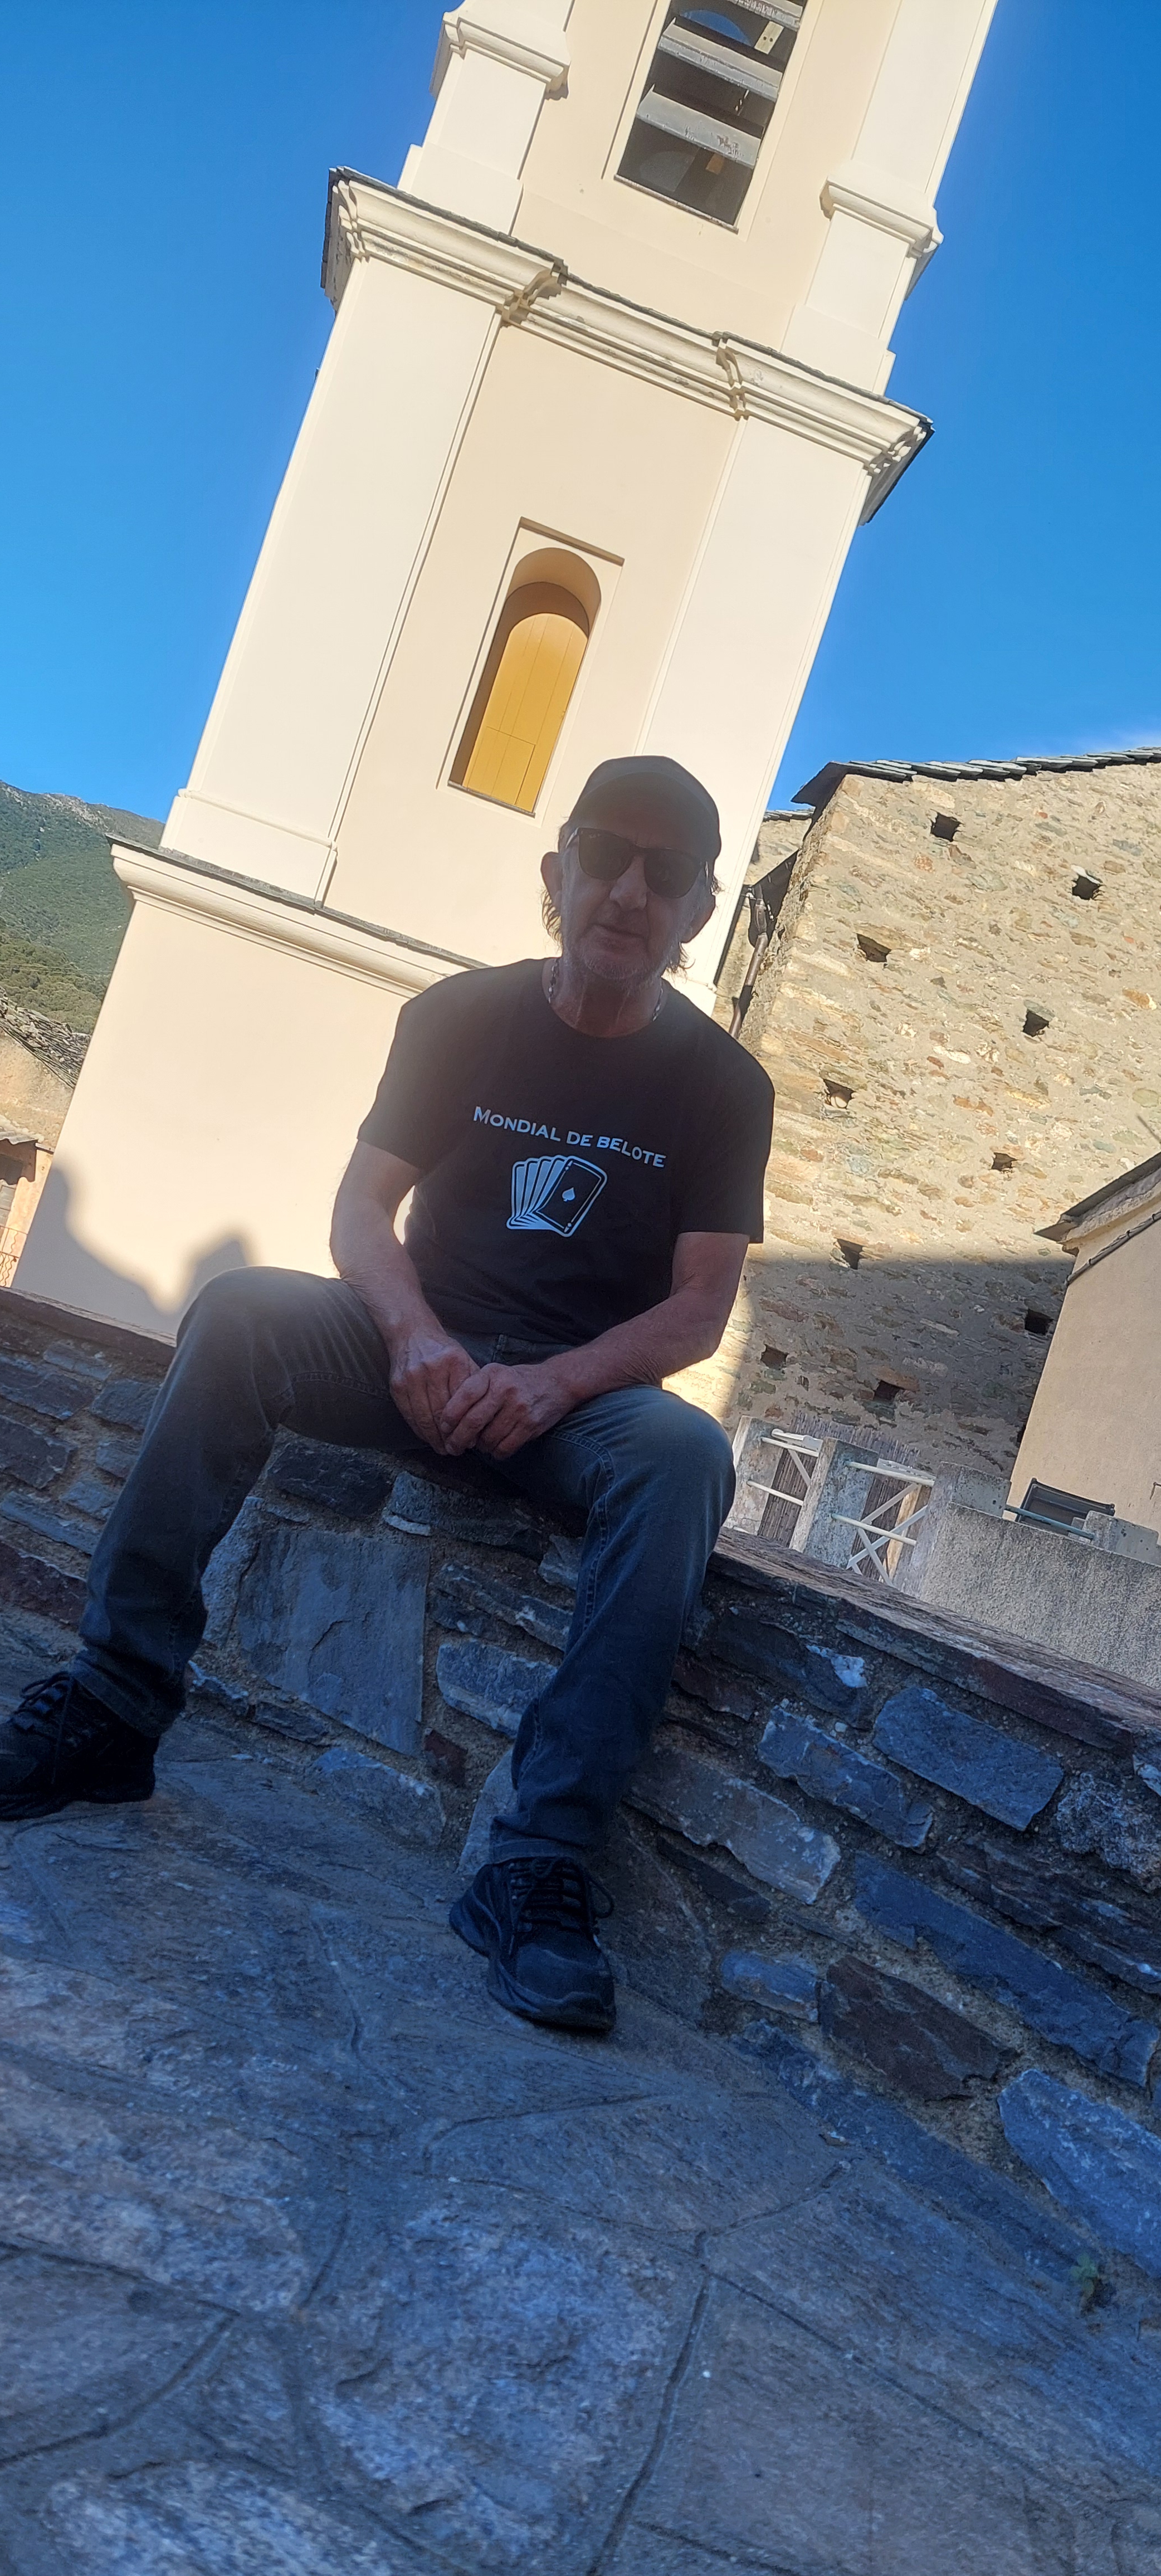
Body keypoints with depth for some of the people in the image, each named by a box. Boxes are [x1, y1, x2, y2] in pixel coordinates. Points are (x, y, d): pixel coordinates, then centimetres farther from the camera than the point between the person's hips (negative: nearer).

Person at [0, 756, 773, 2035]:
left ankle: (539, 1865, -38)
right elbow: (362, 1207, 0)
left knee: (686, 1455, -35)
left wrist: (549, 1386, -23)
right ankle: (112, 1706, -26)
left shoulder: (721, 1086, 1)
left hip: (583, 1388, -1)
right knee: (241, 1310, -27)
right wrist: (416, 1335, -22)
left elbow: (699, 1309, -5)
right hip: (421, 1350, 1)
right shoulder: (460, 1018, 4)